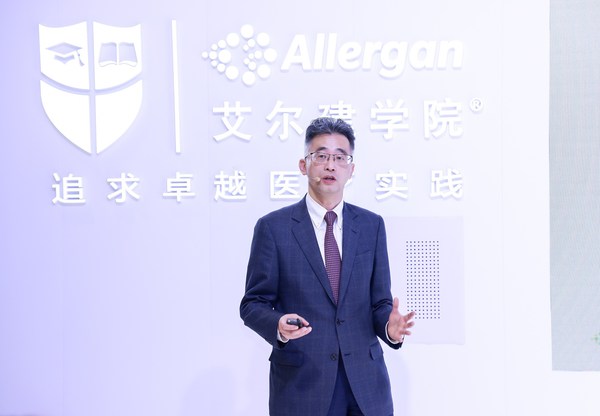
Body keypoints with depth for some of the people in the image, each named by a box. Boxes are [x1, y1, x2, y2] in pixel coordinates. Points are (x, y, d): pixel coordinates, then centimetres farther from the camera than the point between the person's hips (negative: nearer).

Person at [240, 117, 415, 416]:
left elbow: (379, 301, 9)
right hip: (301, 382, -2)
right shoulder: (273, 227, -1)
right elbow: (253, 303, -1)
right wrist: (278, 325, -22)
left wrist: (389, 326, -13)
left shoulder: (372, 225, 8)